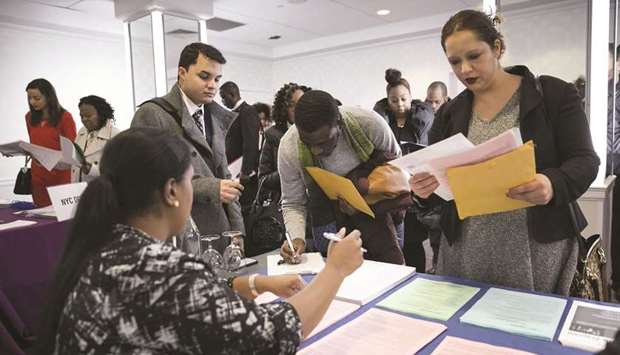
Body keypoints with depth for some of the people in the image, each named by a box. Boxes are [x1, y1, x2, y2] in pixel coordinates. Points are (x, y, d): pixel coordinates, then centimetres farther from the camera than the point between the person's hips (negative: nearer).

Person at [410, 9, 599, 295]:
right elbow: (439, 179, 6)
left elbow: (585, 161, -6)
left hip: (539, 247, -2)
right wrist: (424, 189, -16)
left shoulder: (555, 94, -2)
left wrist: (554, 185, -27)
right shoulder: (450, 113, 6)